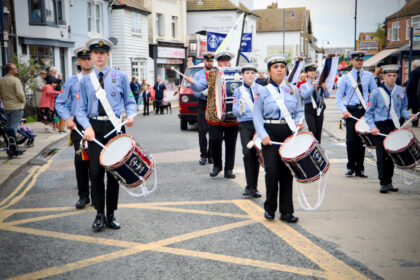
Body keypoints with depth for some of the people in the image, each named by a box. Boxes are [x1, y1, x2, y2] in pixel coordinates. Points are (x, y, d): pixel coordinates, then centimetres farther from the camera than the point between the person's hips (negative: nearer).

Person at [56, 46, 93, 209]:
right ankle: (83, 196, 8)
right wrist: (67, 119, -6)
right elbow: (59, 103, 10)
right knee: (81, 159, -3)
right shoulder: (72, 82, 8)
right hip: (78, 124, 0)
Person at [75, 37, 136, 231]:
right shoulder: (85, 80, 8)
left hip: (115, 127, 0)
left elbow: (130, 101, 10)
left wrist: (130, 115, -12)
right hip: (95, 128, 0)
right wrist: (87, 126, -12)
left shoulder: (120, 77, 7)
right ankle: (99, 215, 10)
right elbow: (81, 109, 5)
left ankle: (111, 215, 16)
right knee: (96, 172, -3)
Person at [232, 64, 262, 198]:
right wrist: (240, 109, -15)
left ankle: (254, 187, 12)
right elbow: (235, 111, 5)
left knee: (257, 154, 2)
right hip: (245, 125, -1)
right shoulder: (238, 91, 12)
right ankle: (249, 186, -6)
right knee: (248, 152, -15)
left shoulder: (261, 89, 10)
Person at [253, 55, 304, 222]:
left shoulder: (293, 90, 11)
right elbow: (257, 116, 1)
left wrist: (298, 122, -8)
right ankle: (270, 208, 13)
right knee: (272, 171, -8)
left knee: (287, 172, 4)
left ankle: (286, 211, 13)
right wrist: (263, 135, -12)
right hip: (271, 134, -2)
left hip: (289, 133, 2)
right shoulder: (263, 92, 3)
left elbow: (299, 111, 14)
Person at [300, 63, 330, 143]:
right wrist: (312, 87, -20)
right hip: (309, 109, -3)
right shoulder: (304, 86, 6)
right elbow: (304, 96, -13)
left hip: (319, 108, 3)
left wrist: (324, 89, -14)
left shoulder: (320, 84, 13)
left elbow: (327, 96, 5)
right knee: (312, 131, -14)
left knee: (318, 131, 4)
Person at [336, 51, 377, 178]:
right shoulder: (345, 78, 5)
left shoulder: (369, 76, 10)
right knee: (351, 140, -6)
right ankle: (350, 167, 9)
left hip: (365, 111, 2)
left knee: (362, 140, 4)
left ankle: (359, 169, 13)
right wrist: (344, 110, -12)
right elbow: (338, 97, 3)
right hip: (351, 112, -2)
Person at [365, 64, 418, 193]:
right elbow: (369, 112, 1)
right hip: (380, 127, -3)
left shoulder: (401, 91, 6)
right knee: (381, 156, -4)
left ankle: (389, 182, 20)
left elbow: (403, 109, 14)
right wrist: (372, 127, -11)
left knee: (392, 155, 8)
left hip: (394, 126, 3)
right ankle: (383, 183, 2)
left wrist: (409, 115, -7)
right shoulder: (377, 92, -3)